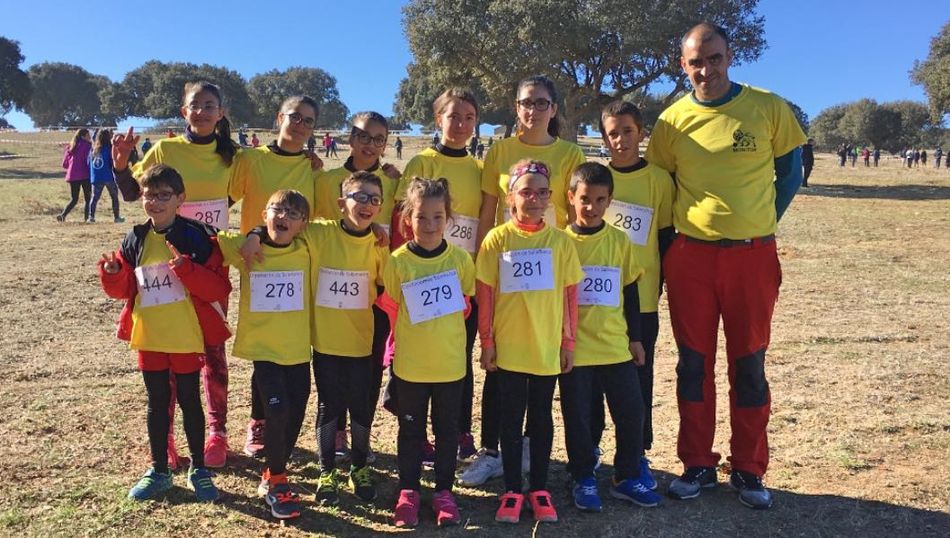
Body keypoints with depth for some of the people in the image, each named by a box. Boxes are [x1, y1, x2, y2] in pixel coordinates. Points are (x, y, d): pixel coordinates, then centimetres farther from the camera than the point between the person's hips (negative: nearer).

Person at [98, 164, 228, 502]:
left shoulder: (196, 238, -11)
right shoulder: (135, 240, 2)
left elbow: (218, 288, -15)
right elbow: (123, 289, 9)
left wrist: (186, 269, -28)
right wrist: (112, 274, -11)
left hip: (186, 336, -4)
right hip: (148, 336, 4)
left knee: (189, 401, 9)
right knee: (157, 404, 15)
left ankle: (198, 469, 25)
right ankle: (158, 471, 30)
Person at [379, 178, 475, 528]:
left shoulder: (461, 259, -7)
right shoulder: (397, 262, -10)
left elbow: (464, 306, 6)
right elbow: (389, 310, 0)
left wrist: (443, 334, 8)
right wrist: (409, 339, 5)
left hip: (451, 363, 1)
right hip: (409, 365, -1)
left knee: (447, 430, 13)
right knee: (410, 431, 13)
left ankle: (444, 492, 29)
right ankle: (408, 492, 29)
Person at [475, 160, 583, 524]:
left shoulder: (560, 240, -1)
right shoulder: (497, 239, -5)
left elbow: (570, 294, 2)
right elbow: (484, 293, -2)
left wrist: (568, 342, 1)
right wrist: (486, 341, -3)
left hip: (548, 347, 1)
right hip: (508, 347, -1)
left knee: (541, 417, 13)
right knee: (512, 418, 10)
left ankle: (539, 488, 26)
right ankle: (512, 490, 23)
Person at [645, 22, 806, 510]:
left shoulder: (768, 108, -1)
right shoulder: (672, 120, 1)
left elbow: (790, 171, 9)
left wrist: (763, 222, 3)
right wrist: (675, 234, 3)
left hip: (752, 255, -1)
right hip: (689, 257, 1)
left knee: (749, 364, 6)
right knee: (693, 363, 7)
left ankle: (749, 470, 21)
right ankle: (698, 466, 21)